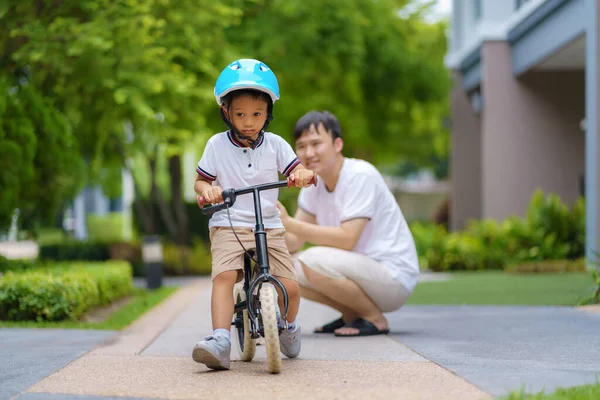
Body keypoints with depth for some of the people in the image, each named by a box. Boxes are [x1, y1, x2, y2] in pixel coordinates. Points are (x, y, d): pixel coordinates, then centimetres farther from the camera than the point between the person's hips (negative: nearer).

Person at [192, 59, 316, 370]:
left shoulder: (275, 145, 5)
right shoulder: (217, 145, 2)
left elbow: (300, 172, 3)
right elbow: (200, 181, 8)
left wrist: (303, 175, -21)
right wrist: (206, 190, -16)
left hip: (269, 226, 2)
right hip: (228, 226, -1)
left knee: (290, 287, -10)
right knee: (224, 275, -29)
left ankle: (288, 327, 23)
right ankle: (220, 341, -35)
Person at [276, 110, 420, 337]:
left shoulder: (361, 176, -18)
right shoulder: (314, 182, 5)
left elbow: (347, 238, -27)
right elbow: (294, 242, 1)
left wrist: (289, 223, -30)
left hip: (394, 278, -8)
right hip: (360, 270, 8)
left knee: (315, 260, -30)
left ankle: (375, 319, -9)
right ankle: (352, 315, 10)